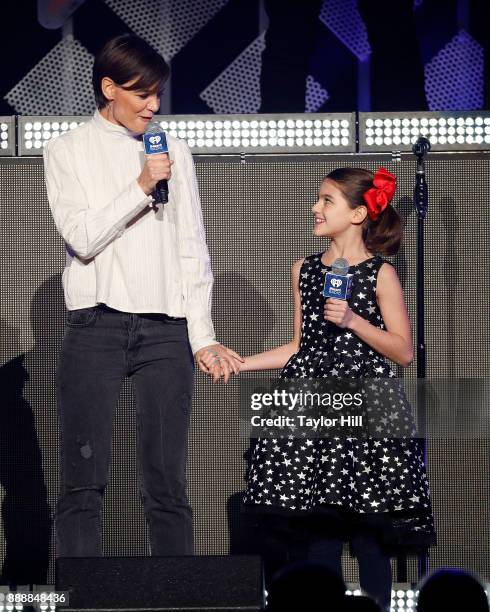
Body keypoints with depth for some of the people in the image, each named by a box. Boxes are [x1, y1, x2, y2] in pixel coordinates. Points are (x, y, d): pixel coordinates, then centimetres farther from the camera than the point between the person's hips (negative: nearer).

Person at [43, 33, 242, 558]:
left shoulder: (174, 152, 14)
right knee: (84, 481, -4)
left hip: (166, 330, 3)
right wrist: (141, 186, -13)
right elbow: (82, 236, -6)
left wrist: (202, 338, 7)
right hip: (96, 327, -2)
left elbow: (193, 250, 13)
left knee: (166, 483, 2)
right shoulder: (67, 152, 6)